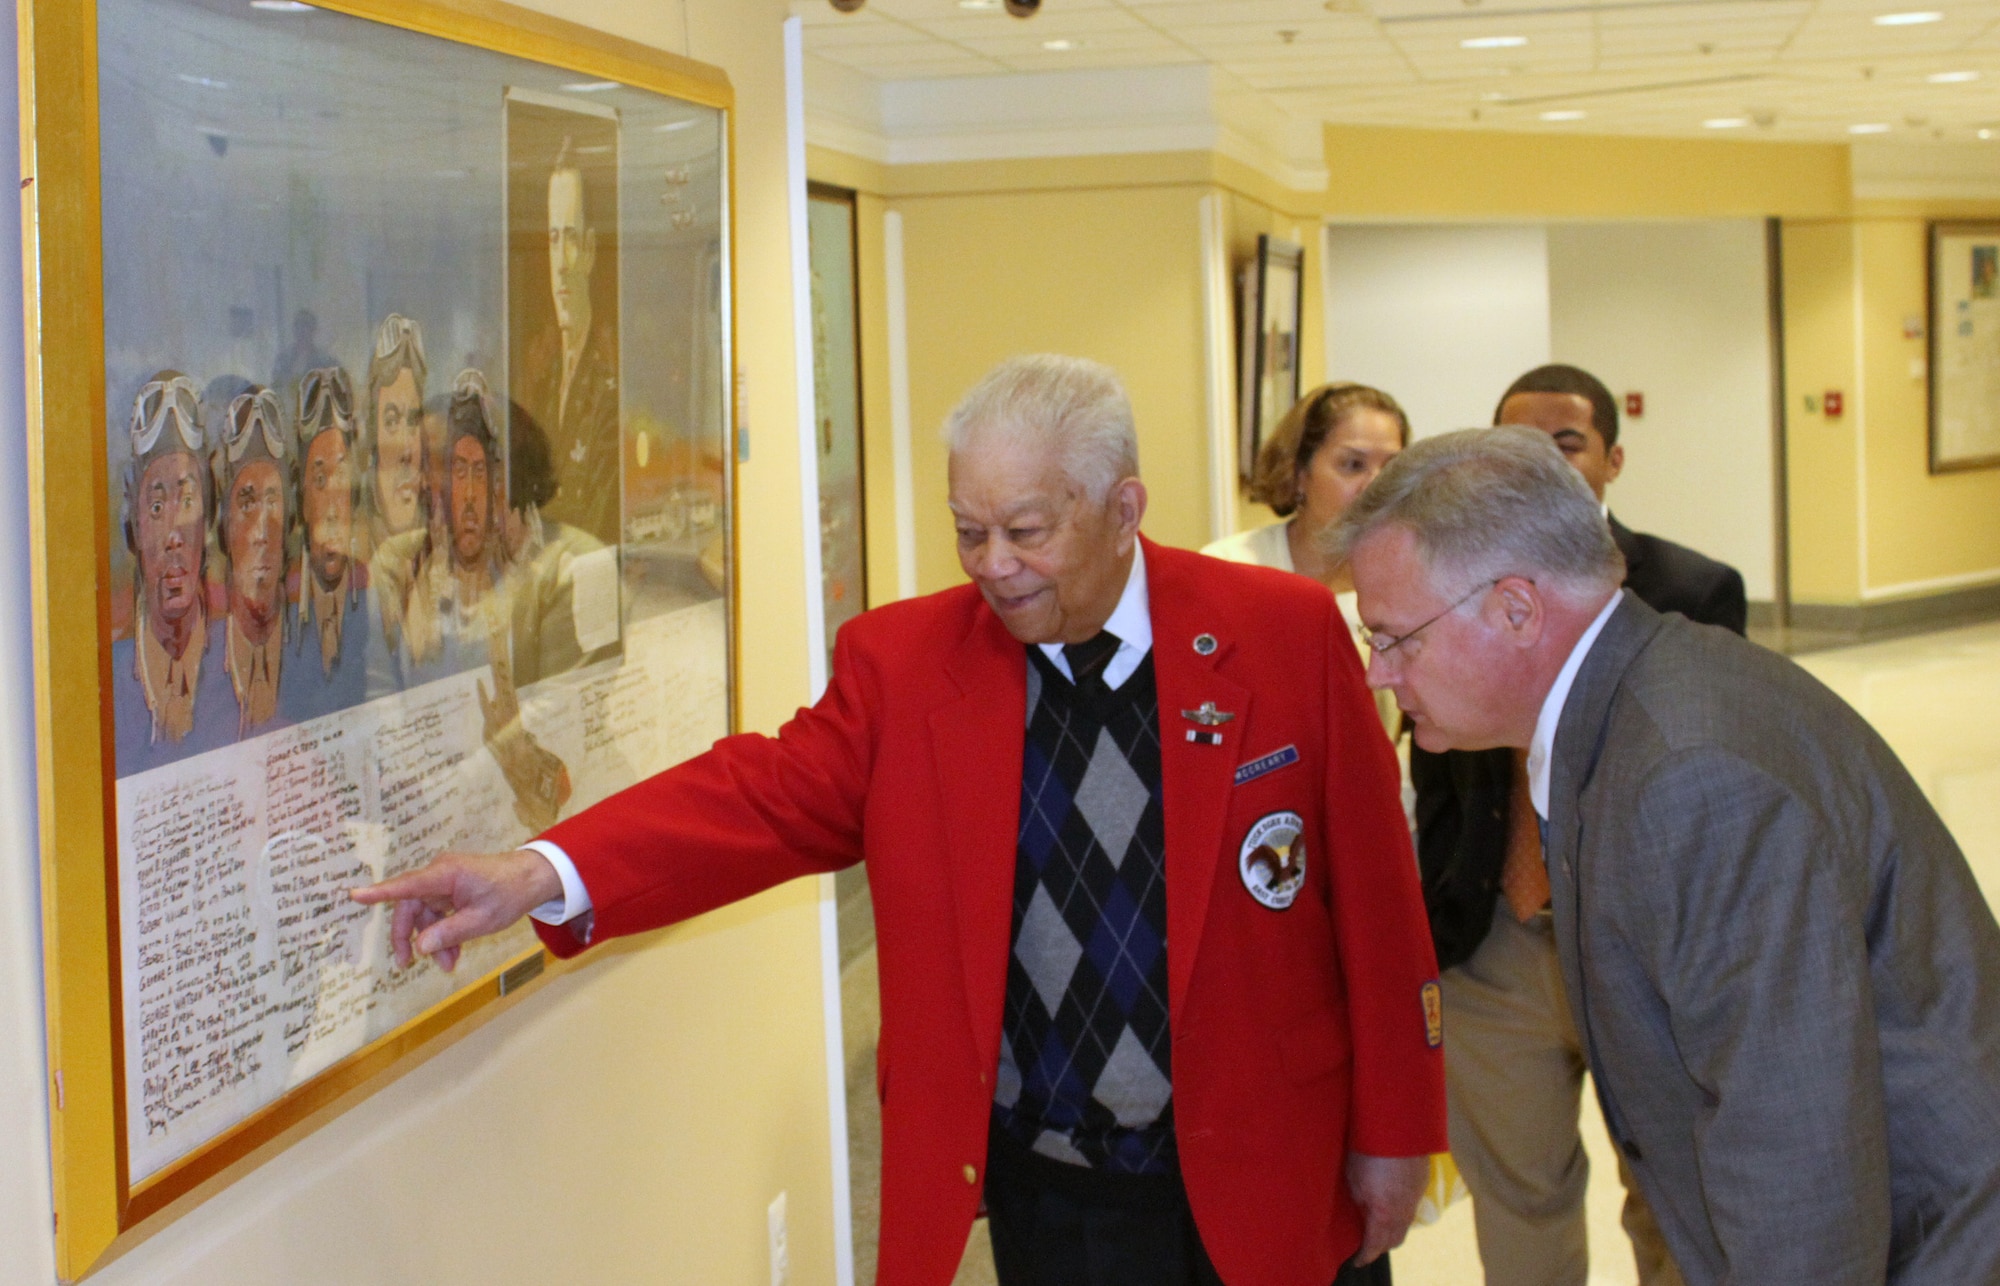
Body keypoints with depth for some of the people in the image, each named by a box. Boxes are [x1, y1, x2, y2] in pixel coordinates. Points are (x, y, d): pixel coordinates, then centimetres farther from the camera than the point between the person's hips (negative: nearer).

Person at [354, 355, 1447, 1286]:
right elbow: (766, 796, -14)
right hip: (1041, 1196, 1)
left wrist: (1391, 1133, 1)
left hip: (1265, 1191, -1)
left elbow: (1371, 897, -2)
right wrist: (543, 876, -30)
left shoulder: (1289, 635, -6)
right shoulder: (904, 659, -3)